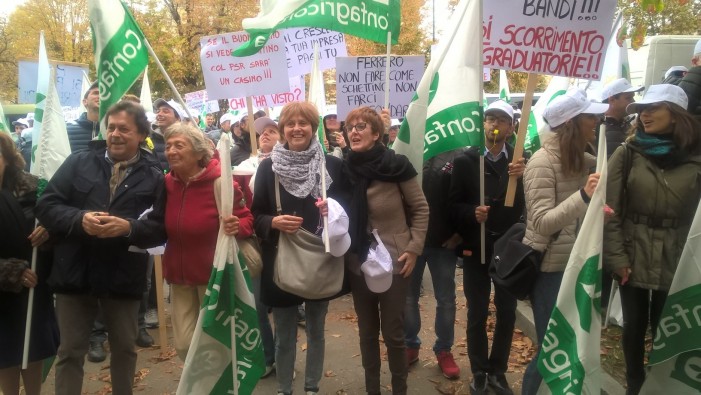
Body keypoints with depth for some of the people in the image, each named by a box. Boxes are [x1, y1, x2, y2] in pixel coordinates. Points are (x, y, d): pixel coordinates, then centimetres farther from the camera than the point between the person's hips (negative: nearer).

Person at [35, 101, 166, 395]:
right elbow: (45, 206, -1)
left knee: (124, 348, 18)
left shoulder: (154, 176, -1)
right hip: (75, 272, 0)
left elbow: (162, 228, -6)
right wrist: (80, 219, -19)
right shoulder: (78, 162, 2)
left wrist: (129, 227, -24)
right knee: (70, 351, 12)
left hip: (124, 277, 0)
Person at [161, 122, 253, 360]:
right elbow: (161, 227, 10)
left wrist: (237, 227, -30)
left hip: (214, 273, -4)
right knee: (184, 344, 11)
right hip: (179, 274, 5)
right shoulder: (166, 184, -2)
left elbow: (247, 219, -10)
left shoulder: (221, 183, -17)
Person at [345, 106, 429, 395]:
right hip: (358, 264, 4)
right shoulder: (346, 168, -1)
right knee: (367, 331, 16)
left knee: (393, 332, 8)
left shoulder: (397, 165, -12)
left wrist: (414, 248, -8)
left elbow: (421, 209, -3)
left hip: (394, 262, -3)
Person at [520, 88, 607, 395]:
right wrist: (583, 196, -35)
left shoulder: (583, 160, 7)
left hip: (576, 263, 7)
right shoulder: (542, 162, -16)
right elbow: (542, 222, -24)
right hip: (550, 268, -7)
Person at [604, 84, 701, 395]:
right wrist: (616, 257, -9)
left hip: (675, 264, 0)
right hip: (633, 259, 0)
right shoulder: (627, 154, -3)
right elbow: (610, 210, -5)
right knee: (634, 325, 14)